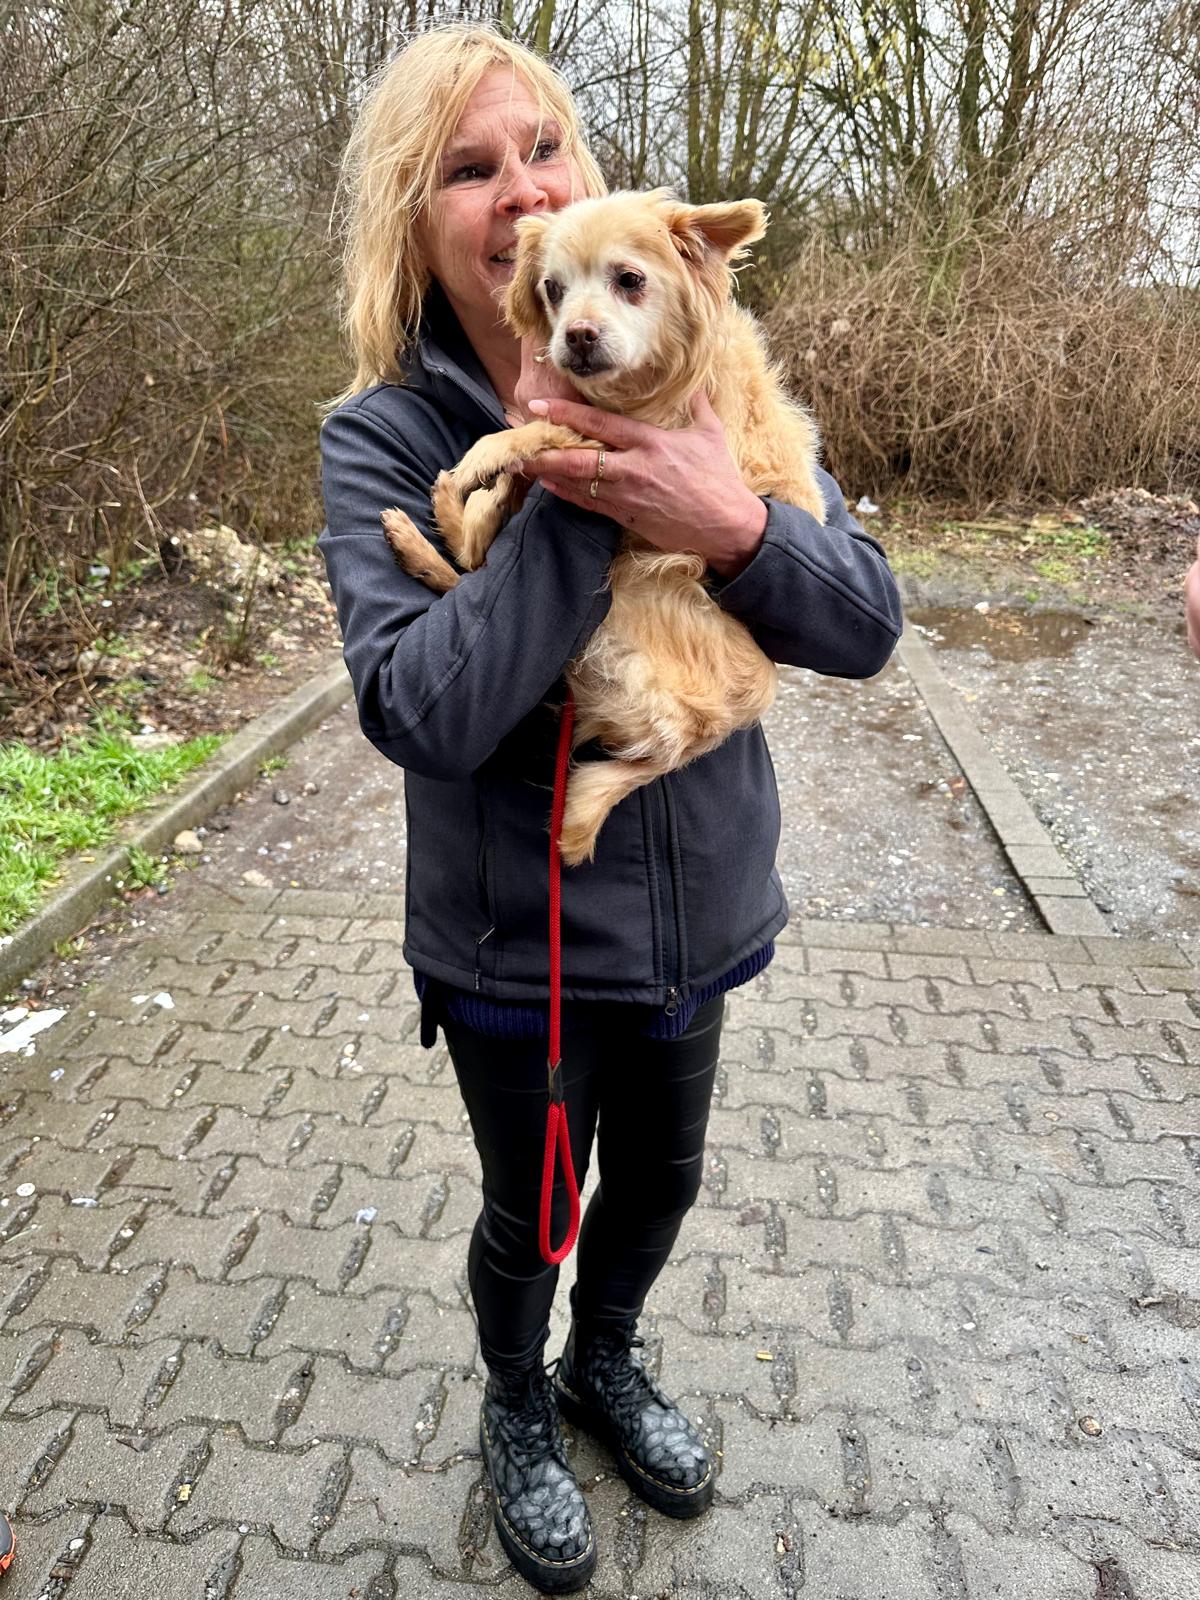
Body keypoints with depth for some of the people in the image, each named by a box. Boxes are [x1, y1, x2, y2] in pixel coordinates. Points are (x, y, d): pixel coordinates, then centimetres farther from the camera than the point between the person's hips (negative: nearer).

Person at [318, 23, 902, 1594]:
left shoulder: (698, 389, -6)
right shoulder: (383, 439, -14)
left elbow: (866, 624, -10)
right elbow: (423, 710, -27)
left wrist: (734, 524, -29)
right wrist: (570, 497, -30)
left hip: (694, 904, 4)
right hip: (513, 936, -3)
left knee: (660, 1174, 24)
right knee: (532, 1211, 19)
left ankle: (607, 1364, 58)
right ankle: (518, 1411, 53)